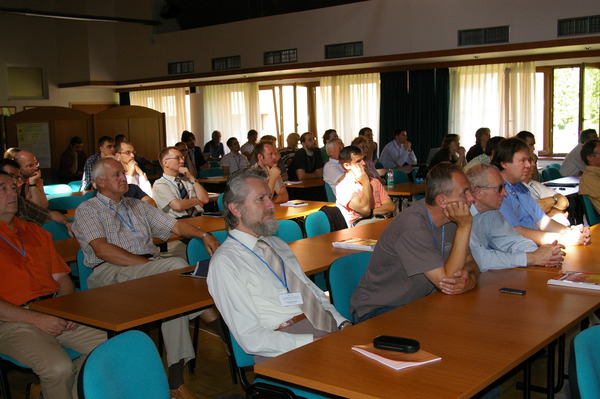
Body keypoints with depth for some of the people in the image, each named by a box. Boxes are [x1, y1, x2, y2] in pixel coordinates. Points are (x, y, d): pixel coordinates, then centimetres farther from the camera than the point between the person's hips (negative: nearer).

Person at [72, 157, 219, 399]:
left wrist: (204, 235, 3)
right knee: (177, 266, -32)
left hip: (150, 266, 5)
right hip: (110, 272, -5)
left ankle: (176, 379, -30)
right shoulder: (87, 211, 10)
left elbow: (174, 226, 24)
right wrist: (145, 264, -16)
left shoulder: (137, 206, 29)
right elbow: (102, 249, -8)